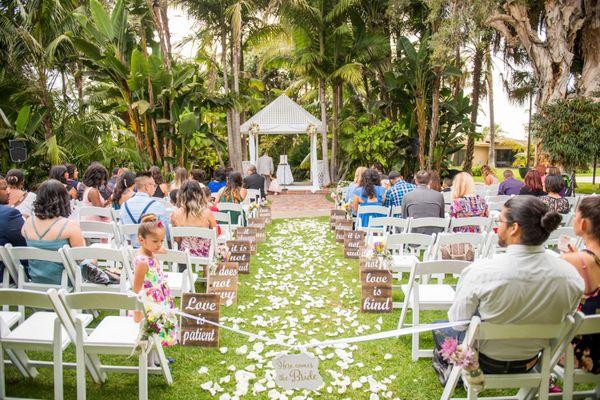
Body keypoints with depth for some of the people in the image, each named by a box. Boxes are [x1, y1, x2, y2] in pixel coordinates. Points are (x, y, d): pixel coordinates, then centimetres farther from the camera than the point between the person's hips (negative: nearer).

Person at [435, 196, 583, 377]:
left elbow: (458, 321, -17)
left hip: (485, 362, -4)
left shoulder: (480, 271, -32)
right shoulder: (571, 275, -20)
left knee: (439, 327, 27)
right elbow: (564, 317, -2)